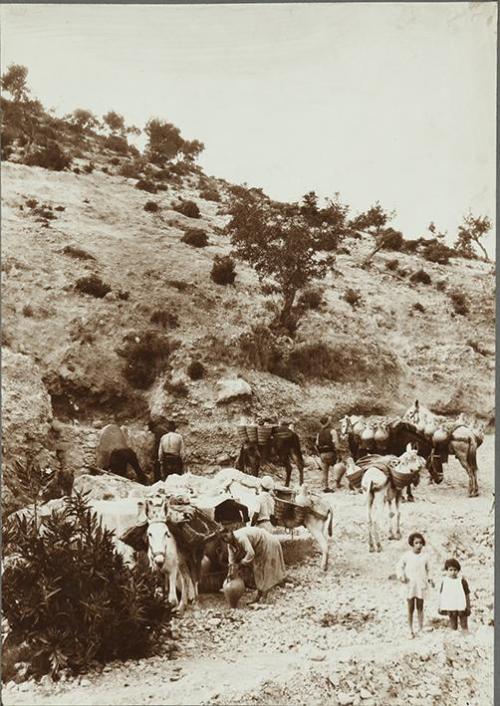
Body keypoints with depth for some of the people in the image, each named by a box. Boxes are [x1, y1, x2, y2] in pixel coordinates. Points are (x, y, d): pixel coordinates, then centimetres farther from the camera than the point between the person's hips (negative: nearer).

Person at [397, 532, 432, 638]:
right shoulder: (407, 555, -7)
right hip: (409, 585, -1)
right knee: (410, 609, 6)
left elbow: (427, 569, 13)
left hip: (421, 586, 1)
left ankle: (421, 629, 23)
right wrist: (401, 575, -14)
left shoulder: (424, 556, -2)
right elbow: (400, 566, 3)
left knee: (420, 608, 10)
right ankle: (411, 631, 16)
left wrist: (428, 578, 1)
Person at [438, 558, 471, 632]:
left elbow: (467, 595, -1)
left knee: (464, 625, 4)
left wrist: (468, 607, 0)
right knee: (453, 626, 11)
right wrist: (440, 607, 5)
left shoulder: (462, 581, -7)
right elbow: (441, 595, 5)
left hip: (461, 607, -2)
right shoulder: (444, 581, -2)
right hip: (450, 608, 2)